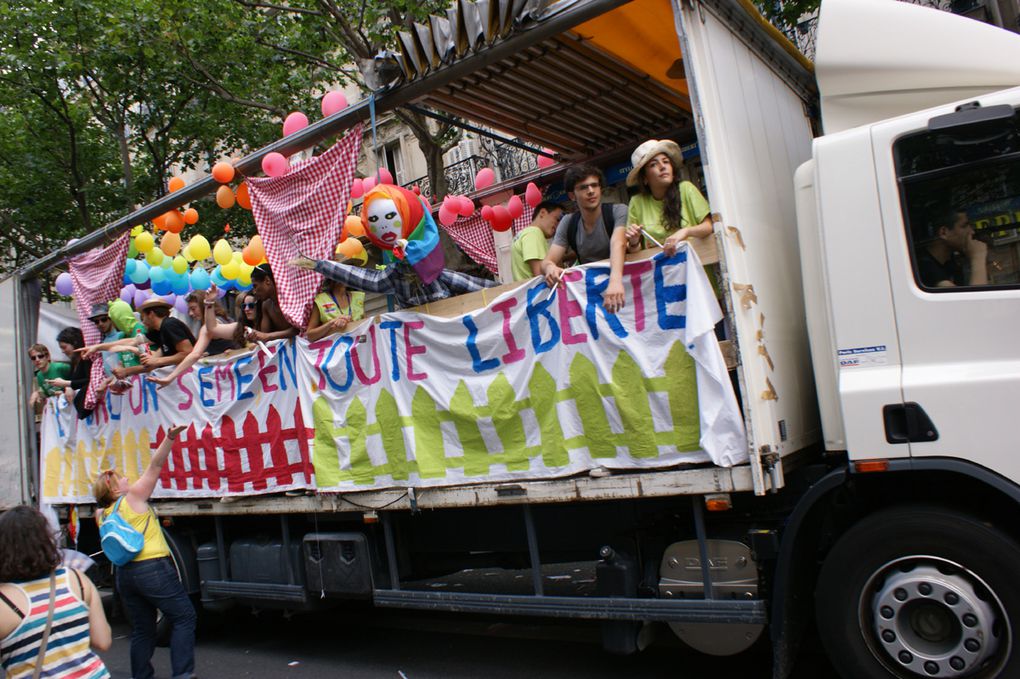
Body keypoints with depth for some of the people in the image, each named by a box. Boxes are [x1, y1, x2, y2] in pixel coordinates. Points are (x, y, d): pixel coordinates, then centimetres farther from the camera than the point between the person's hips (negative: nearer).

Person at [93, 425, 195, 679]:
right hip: (153, 568, -7)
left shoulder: (103, 515, 11)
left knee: (142, 629, 16)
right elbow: (155, 466, -13)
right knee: (184, 618, 1)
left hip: (124, 573, 7)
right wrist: (170, 438, -18)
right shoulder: (134, 496, -4)